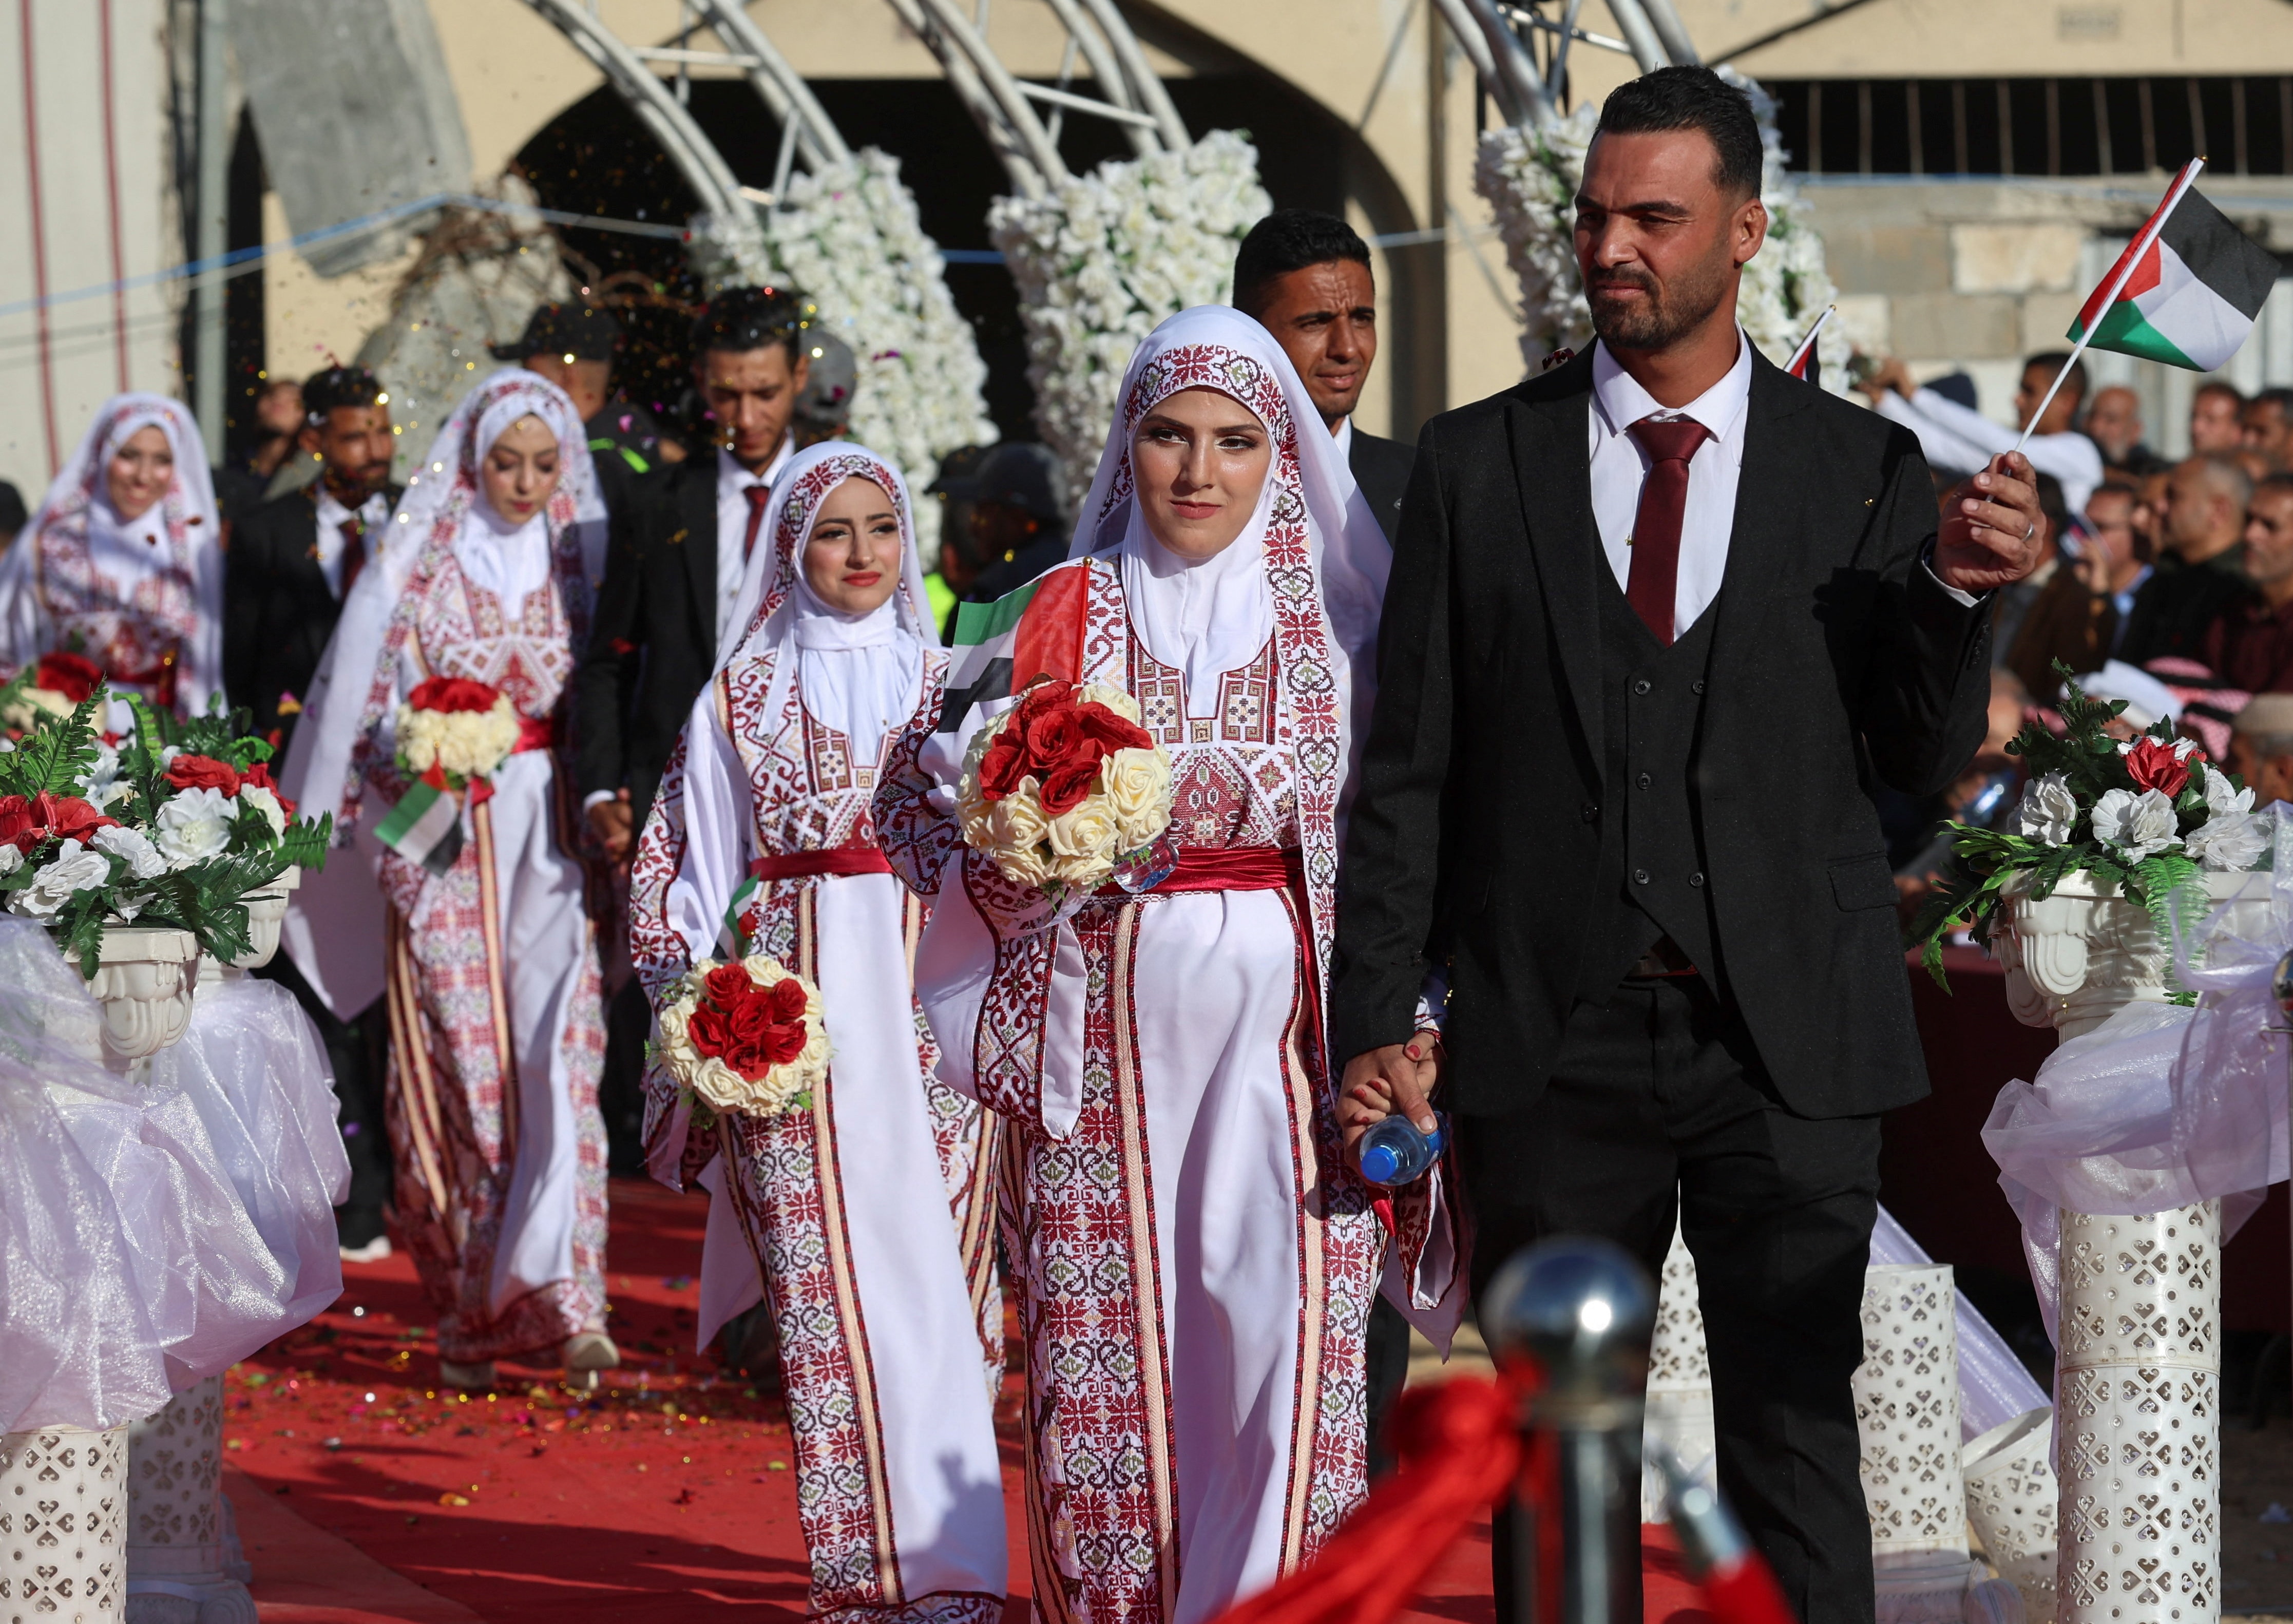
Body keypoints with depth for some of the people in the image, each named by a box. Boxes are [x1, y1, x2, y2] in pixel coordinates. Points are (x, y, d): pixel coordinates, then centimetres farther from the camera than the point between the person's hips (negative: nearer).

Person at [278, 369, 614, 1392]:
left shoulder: (578, 555, 8)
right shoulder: (418, 560, 1)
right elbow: (366, 706, 1)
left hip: (548, 837, 2)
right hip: (445, 837, -2)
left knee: (555, 1052, -9)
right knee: (456, 1059, -2)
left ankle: (558, 1297, -14)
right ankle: (466, 1315, 6)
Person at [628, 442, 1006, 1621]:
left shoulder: (942, 682, 12)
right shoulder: (744, 696, 10)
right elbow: (701, 866, 10)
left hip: (939, 988, 1)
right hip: (802, 991, -1)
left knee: (938, 1262, -4)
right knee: (837, 1265, -6)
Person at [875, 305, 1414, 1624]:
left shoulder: (1330, 616, 6)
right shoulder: (1065, 616, 6)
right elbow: (920, 800, 9)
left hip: (1288, 1019, 0)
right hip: (1111, 1023, 0)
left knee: (1288, 1313, -9)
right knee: (1110, 1321, 0)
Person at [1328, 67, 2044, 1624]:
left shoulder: (1863, 471, 3)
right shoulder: (1476, 463, 4)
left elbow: (1923, 762, 4)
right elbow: (1408, 765, 5)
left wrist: (1959, 592, -14)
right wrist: (1379, 1016, -1)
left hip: (1788, 1038, -1)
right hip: (1549, 1041, 1)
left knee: (1797, 1447, 2)